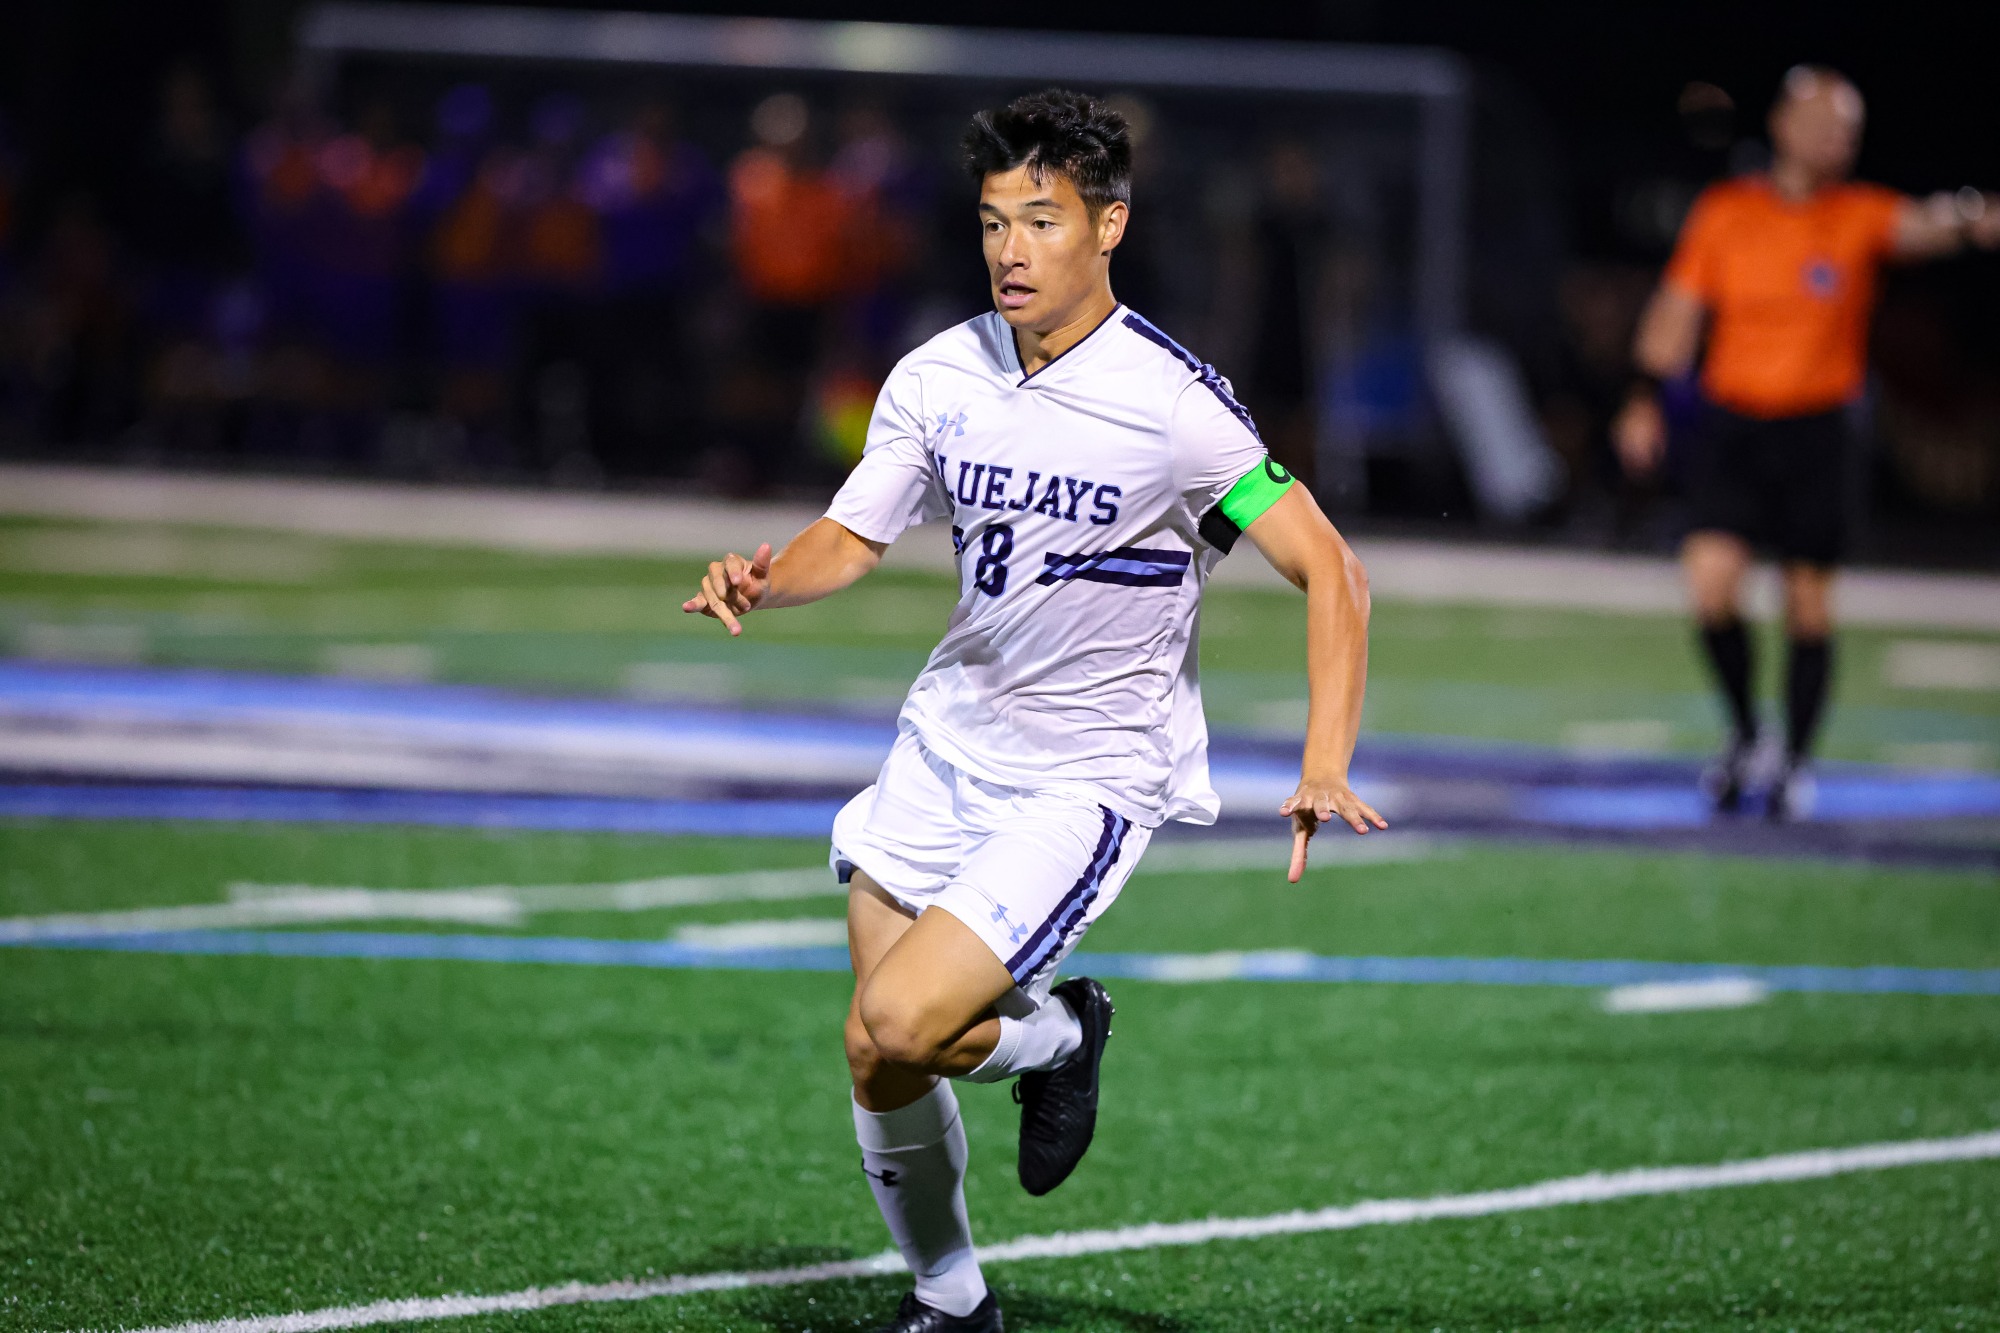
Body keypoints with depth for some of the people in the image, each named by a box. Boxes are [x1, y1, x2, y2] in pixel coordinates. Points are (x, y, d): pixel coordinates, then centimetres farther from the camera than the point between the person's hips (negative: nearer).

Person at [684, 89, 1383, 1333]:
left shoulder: (1175, 402, -19)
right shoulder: (941, 376, -3)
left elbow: (1332, 573, -17)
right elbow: (850, 539, 6)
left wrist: (1325, 769, -28)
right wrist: (765, 580, -18)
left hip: (1089, 774, -5)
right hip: (949, 744, 5)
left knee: (901, 1027, -21)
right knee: (877, 1057, 7)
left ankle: (1058, 1033, 12)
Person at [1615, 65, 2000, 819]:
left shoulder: (1861, 215, -1)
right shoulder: (1723, 213, 3)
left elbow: (1919, 228, -22)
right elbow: (1677, 310, 10)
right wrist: (1645, 401, 4)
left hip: (1814, 432, 0)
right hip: (1731, 423, 1)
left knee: (1809, 603, 3)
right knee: (1711, 583, -12)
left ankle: (1796, 764, 18)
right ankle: (1746, 740, 9)